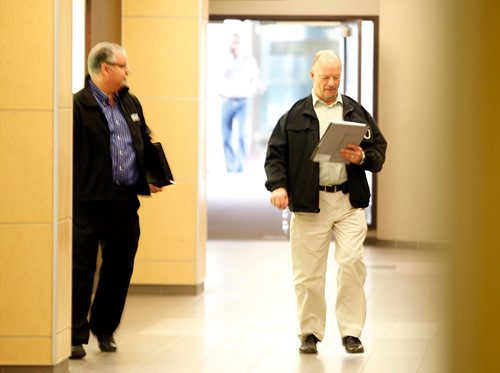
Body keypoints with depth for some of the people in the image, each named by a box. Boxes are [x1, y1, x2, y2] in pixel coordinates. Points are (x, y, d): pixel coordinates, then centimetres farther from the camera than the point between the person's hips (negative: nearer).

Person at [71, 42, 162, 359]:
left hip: (126, 202, 7)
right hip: (90, 202, -7)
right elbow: (68, 154, -13)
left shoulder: (130, 103, 15)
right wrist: (72, 195, -18)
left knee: (120, 269, 13)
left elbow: (146, 143, 22)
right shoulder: (78, 105, -10)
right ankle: (76, 336, 3)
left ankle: (104, 328, 27)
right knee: (82, 270, -3)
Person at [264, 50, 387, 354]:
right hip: (308, 203, -1)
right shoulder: (295, 115, 7)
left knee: (352, 262, -11)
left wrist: (363, 157, -8)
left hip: (349, 202, 1)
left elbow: (379, 150, 14)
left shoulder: (357, 112, 12)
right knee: (308, 272, 2)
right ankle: (310, 332, 16)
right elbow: (275, 153, 5)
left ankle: (351, 332, -1)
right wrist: (278, 185, -11)